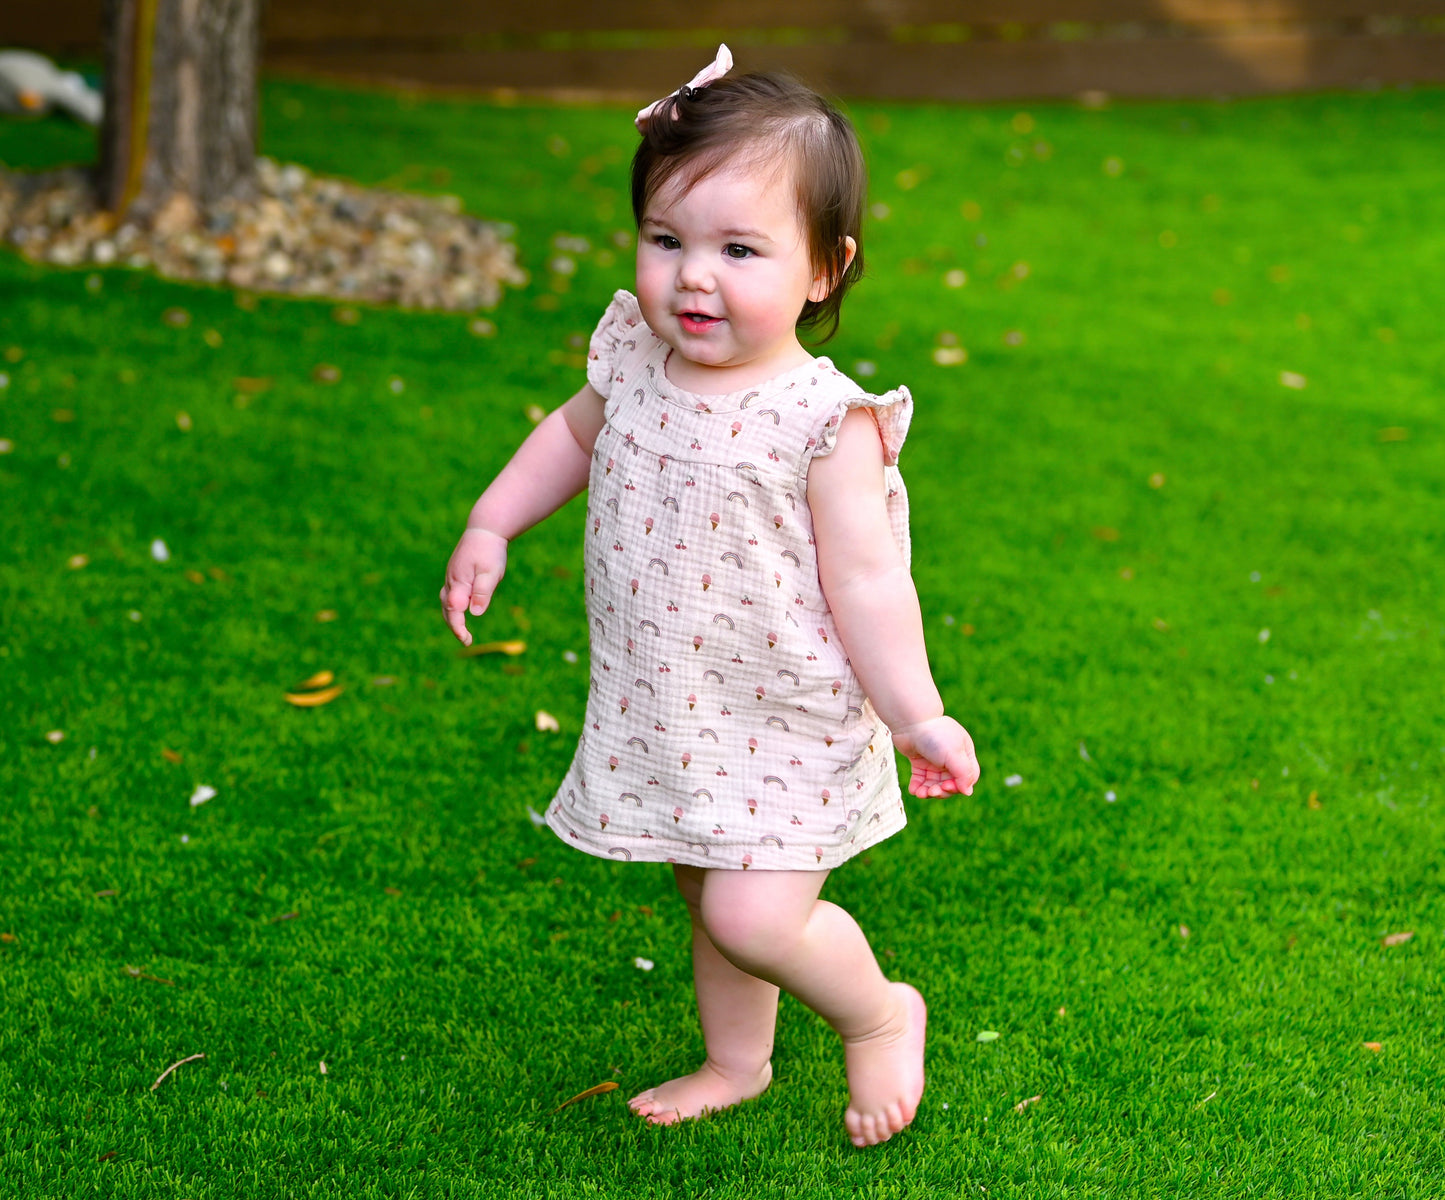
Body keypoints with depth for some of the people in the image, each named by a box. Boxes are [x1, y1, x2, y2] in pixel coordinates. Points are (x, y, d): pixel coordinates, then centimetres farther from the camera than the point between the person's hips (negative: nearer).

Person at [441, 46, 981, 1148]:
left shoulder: (824, 425, -23)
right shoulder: (634, 362, -5)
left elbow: (867, 584, -18)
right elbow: (575, 433, 18)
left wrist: (918, 718, -18)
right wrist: (489, 528, 14)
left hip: (790, 728, -6)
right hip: (665, 714, 6)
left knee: (753, 916, -13)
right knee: (710, 900, 20)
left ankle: (880, 1016, 16)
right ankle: (737, 1063, 43)